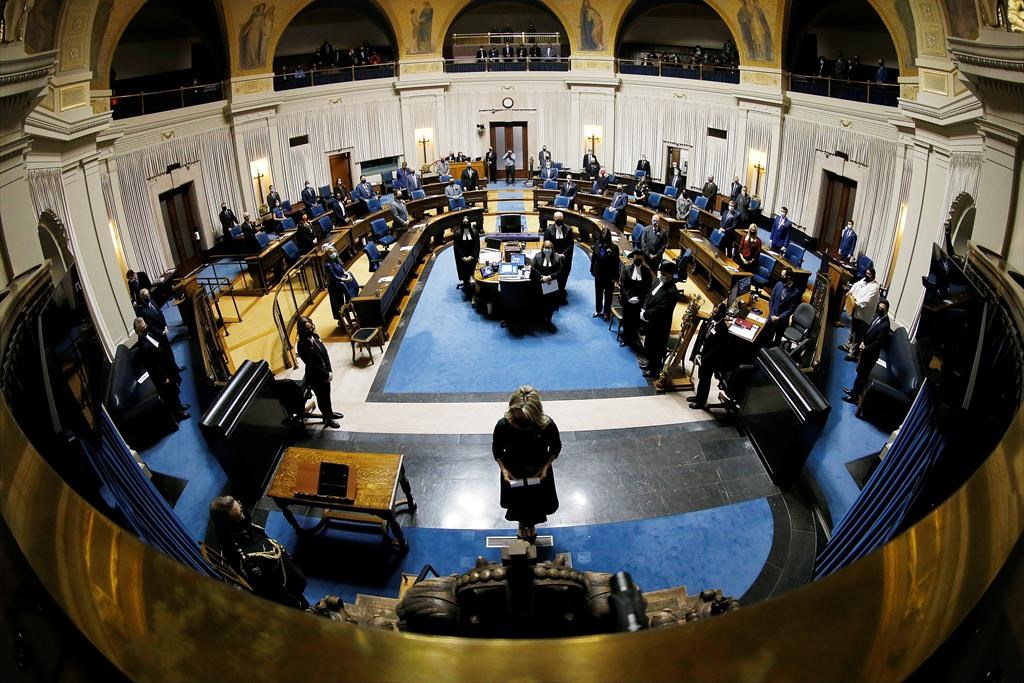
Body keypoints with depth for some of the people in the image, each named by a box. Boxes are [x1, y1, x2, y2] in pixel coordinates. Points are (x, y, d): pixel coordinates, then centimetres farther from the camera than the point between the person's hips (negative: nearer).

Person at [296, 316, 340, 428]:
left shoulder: (315, 336, -7)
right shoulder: (302, 345, -27)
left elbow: (325, 353, 0)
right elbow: (312, 364, -24)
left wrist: (329, 371, -4)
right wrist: (327, 374, -17)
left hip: (325, 373, 6)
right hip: (315, 376, -6)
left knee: (327, 393, 26)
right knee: (321, 397, 15)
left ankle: (330, 412, 49)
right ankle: (327, 418, 36)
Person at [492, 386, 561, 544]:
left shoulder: (548, 425, -33)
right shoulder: (502, 426, -32)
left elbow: (556, 447, -11)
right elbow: (496, 449, -11)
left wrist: (546, 466, -21)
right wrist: (503, 469, -22)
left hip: (538, 473, 0)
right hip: (513, 473, 0)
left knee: (537, 503, 27)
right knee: (517, 504, 27)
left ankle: (531, 524, 62)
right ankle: (522, 524, 62)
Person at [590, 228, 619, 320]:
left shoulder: (614, 248, -18)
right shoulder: (597, 244, -7)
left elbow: (616, 263, -14)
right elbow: (593, 257, 3)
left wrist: (615, 276, -13)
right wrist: (592, 270, 4)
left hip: (609, 275, -4)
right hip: (598, 273, 4)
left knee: (608, 294, 9)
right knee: (598, 292, 18)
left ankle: (607, 312, 22)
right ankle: (598, 310, 34)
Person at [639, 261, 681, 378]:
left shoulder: (672, 292, -29)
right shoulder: (658, 282, -1)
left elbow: (660, 309, -29)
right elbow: (649, 296, 9)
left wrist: (645, 315, -21)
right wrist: (644, 309, -6)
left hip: (660, 324, -9)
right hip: (650, 321, 9)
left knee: (657, 346, 11)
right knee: (649, 341, 27)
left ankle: (656, 368, 30)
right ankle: (649, 359, 51)